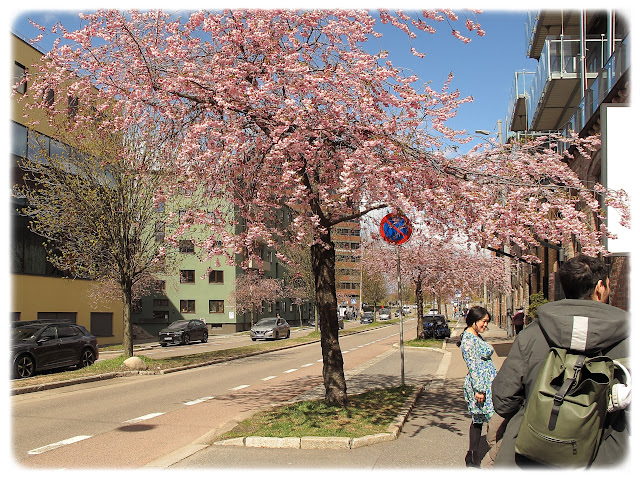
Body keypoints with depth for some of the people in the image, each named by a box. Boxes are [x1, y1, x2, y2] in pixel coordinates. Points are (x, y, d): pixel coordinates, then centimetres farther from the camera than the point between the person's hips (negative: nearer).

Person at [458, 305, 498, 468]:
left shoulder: (477, 337, 15)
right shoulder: (468, 339, -15)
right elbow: (473, 366, -20)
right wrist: (479, 389, -22)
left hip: (487, 384, 10)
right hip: (479, 384, -10)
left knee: (478, 421, 12)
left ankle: (473, 457, 19)